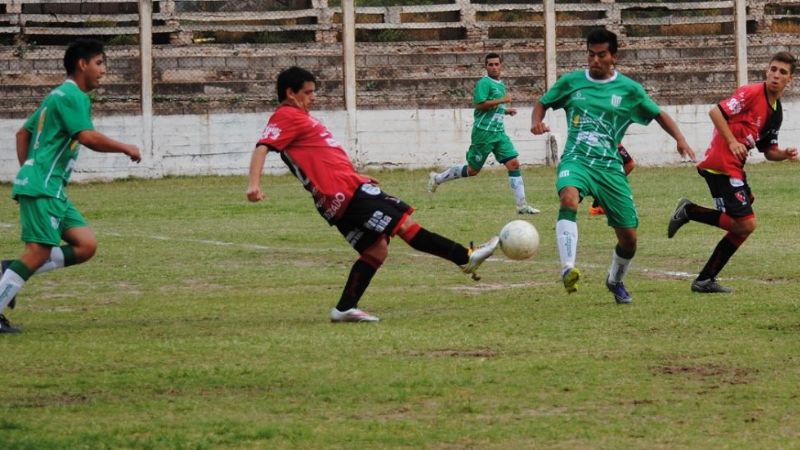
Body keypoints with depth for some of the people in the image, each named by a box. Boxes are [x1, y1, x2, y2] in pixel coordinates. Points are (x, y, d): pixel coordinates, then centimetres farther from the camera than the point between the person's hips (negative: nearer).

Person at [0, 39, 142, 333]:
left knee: (86, 245, 0)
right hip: (42, 187, -10)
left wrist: (28, 170, 25)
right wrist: (126, 149, -10)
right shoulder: (72, 96, -9)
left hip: (53, 189, 10)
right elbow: (88, 137, -22)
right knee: (39, 252, -12)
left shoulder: (59, 96, 21)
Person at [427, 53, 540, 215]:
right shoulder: (484, 83, -10)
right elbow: (480, 104, -21)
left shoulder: (500, 84, 18)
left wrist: (506, 110, 12)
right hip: (484, 132, -8)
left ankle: (522, 205, -7)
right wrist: (502, 100, -19)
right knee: (473, 170, 1)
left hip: (499, 132, 8)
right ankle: (437, 178, 21)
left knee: (514, 163, -5)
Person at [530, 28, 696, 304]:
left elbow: (659, 115, 13)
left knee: (628, 237, 1)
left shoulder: (629, 90, 5)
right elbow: (542, 103, 20)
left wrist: (679, 139, -4)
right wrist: (537, 122, -3)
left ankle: (615, 281, 33)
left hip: (609, 166, 1)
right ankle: (568, 270, -45)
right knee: (569, 198, -37)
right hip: (576, 160, -1)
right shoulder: (571, 82, 8)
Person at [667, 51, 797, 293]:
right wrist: (732, 142, -23)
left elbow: (769, 151, 20)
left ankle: (705, 280, 14)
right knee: (745, 223, -15)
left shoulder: (776, 111, 16)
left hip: (735, 168, 9)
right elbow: (716, 112, -16)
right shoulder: (753, 93, -10)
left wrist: (785, 154, -1)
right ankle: (690, 212, -2)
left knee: (743, 226, 10)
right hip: (721, 164, -9)